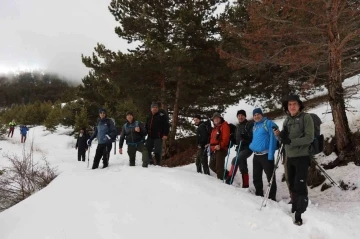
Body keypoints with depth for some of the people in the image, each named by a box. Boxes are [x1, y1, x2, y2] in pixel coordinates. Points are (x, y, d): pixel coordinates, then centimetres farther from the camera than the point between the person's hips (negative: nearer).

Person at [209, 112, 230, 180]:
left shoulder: (224, 125, -4)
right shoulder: (215, 128, 23)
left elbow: (226, 138, -16)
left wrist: (220, 145, -25)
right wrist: (211, 146, 19)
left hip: (221, 149, -10)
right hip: (213, 149, 10)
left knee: (219, 166, -12)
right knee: (212, 165, 16)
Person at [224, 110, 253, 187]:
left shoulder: (250, 124, -4)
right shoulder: (238, 126, 18)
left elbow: (253, 136, -15)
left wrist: (245, 137, -30)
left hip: (248, 148, -7)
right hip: (239, 148, 7)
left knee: (235, 160, -24)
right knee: (243, 168, 8)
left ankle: (229, 180, -18)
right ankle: (245, 185, 14)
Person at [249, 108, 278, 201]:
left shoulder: (268, 123, -7)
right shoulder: (255, 126, 17)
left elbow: (273, 139, -15)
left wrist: (271, 154, -21)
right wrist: (251, 146, 9)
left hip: (266, 155, -8)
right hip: (256, 155, 8)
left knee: (270, 177, -3)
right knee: (256, 177, 15)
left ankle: (272, 198, 2)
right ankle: (259, 195, 28)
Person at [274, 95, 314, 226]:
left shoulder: (306, 117, -7)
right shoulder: (287, 120, 10)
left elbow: (309, 138, -16)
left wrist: (291, 141, -23)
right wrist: (279, 135, -7)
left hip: (302, 157, -6)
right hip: (290, 157, 6)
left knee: (300, 186, -9)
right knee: (292, 185, 15)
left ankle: (301, 214, -1)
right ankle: (295, 208, 30)